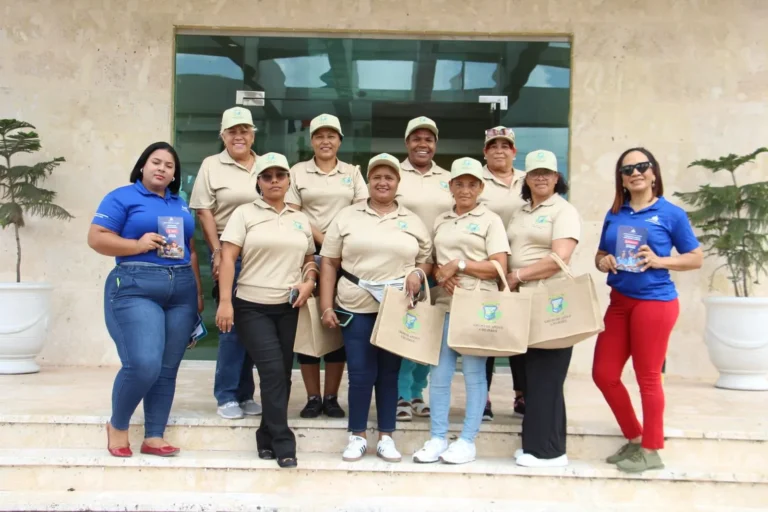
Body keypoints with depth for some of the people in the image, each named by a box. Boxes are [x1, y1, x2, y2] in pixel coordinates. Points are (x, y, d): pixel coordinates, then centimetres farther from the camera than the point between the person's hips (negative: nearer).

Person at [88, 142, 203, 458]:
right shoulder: (122, 197, 1)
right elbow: (96, 238, -6)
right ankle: (117, 425, 10)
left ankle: (154, 437, 15)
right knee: (143, 365, -16)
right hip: (136, 288, -6)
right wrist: (138, 245, -17)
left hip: (181, 291, 6)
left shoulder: (180, 204, 19)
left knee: (167, 370, 5)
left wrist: (198, 291, 16)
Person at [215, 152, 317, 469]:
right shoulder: (244, 214, 1)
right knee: (273, 371, -13)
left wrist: (309, 282, -1)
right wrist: (225, 301, -16)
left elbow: (309, 259, 21)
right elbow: (228, 258, -6)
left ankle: (267, 439, 20)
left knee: (282, 374, 6)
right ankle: (283, 443, -4)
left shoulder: (301, 220, 14)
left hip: (288, 308, 4)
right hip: (252, 307, -4)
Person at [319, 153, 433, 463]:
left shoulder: (413, 221, 9)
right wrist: (326, 306, -2)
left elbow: (428, 260, 13)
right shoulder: (347, 217, 4)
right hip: (356, 308, -1)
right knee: (360, 374, 0)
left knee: (389, 373, 8)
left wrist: (418, 273, -10)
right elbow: (329, 263, 4)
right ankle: (357, 437, 15)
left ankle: (386, 437, 19)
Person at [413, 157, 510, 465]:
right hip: (446, 305, 5)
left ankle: (467, 441, 9)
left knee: (474, 373, 1)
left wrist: (459, 264, -12)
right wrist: (439, 273, -3)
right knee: (439, 373, 3)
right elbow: (430, 260, 19)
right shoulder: (440, 222, 16)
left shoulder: (490, 220, 1)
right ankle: (437, 438, 12)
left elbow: (500, 267, -7)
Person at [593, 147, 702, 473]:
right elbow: (600, 254, 17)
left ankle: (651, 451, 17)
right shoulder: (614, 215, 9)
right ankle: (634, 439, 24)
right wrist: (603, 262, -6)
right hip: (619, 302, 6)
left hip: (655, 302, -6)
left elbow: (696, 259, -2)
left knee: (647, 378, 1)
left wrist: (658, 261, -17)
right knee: (603, 373, 6)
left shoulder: (671, 213, -5)